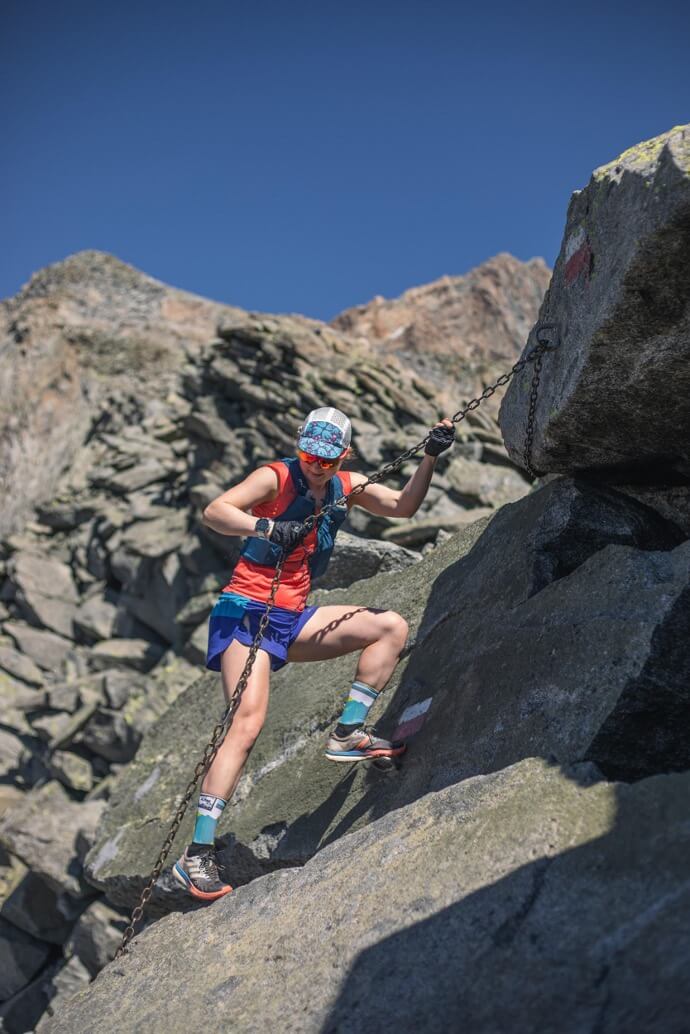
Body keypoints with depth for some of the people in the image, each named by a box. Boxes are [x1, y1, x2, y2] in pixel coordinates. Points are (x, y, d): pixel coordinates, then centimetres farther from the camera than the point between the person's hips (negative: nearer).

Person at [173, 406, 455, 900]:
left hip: (293, 618, 7)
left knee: (391, 627, 1)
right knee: (249, 720, -22)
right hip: (245, 610, -7)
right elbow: (214, 511, -22)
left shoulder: (345, 486, 10)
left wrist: (431, 457, 7)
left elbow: (404, 506, 19)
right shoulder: (276, 477, -9)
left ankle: (348, 734, 4)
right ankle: (197, 854, -18)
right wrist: (264, 527, -39)